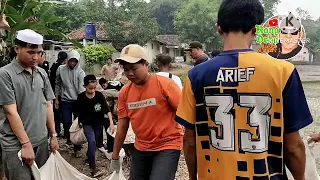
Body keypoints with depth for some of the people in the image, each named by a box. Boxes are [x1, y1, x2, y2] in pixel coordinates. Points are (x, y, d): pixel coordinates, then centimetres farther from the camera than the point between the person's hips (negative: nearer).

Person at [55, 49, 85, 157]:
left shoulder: (80, 72, -6)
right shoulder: (61, 69, 0)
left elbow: (81, 88, -14)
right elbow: (57, 84, 10)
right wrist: (56, 98, 10)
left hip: (77, 101, -1)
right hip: (65, 101, 1)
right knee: (66, 123, -2)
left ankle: (77, 149, 14)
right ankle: (68, 137, 34)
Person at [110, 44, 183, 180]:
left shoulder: (164, 84, -15)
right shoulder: (124, 92, 0)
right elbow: (122, 125, 7)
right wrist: (115, 156, 12)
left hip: (167, 146, -5)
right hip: (141, 148, 6)